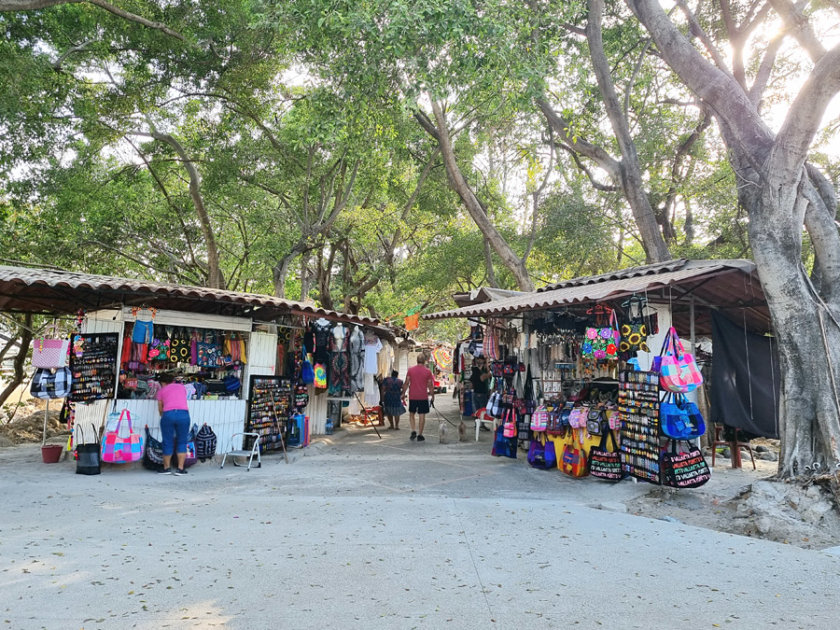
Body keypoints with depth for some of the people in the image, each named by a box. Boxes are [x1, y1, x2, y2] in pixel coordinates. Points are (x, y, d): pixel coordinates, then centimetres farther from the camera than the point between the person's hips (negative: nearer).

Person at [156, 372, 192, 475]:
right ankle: (180, 469, 10)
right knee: (182, 442, 10)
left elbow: (160, 408, 25)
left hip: (168, 414, -1)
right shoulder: (182, 387, 24)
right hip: (184, 413, 1)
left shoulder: (162, 391, 20)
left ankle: (167, 468, 21)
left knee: (167, 443, 12)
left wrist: (163, 417, 44)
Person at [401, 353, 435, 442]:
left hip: (412, 396, 2)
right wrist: (432, 396, 9)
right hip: (423, 397, -2)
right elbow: (430, 386, -1)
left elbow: (406, 383, 1)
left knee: (411, 414, 17)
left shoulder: (410, 370, 1)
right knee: (422, 416, 4)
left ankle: (413, 431, 5)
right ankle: (419, 435, 6)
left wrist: (403, 393, 11)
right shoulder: (428, 371, -3)